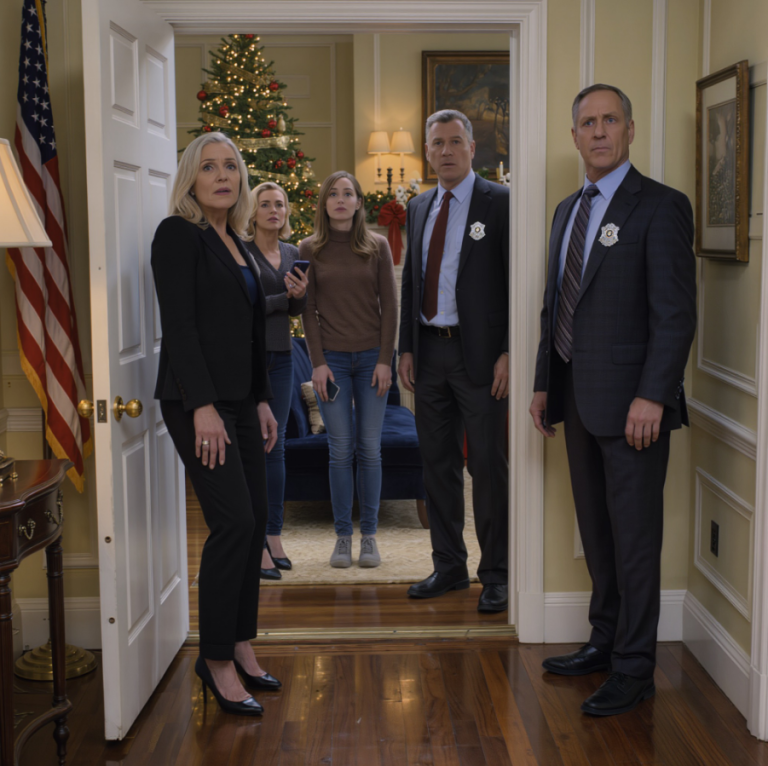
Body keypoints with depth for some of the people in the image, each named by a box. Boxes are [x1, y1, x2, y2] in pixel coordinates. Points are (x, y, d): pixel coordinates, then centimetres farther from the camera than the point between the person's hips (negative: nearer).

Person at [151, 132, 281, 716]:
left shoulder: (235, 244, 17)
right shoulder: (179, 234, -7)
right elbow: (179, 325, -15)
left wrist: (262, 401, 16)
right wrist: (202, 406, -21)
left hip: (239, 399, 8)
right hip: (198, 399, -8)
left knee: (256, 519, 7)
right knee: (234, 521, -12)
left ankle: (240, 645, 18)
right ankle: (216, 658, 0)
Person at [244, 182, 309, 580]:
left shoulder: (292, 253, 13)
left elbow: (296, 310, 14)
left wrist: (300, 294, -7)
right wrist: (285, 297, -11)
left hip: (280, 357, 6)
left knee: (276, 447, 9)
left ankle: (274, 536, 16)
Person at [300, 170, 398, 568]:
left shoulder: (377, 246, 4)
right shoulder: (310, 249, 3)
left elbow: (389, 305, 3)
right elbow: (308, 309, 2)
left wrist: (385, 360, -4)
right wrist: (318, 362, -5)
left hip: (372, 357, 0)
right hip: (332, 359, 0)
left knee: (370, 448, 2)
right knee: (340, 449, 0)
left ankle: (369, 534, 11)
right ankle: (342, 535, 9)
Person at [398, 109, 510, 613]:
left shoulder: (499, 202, -5)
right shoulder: (419, 207, 14)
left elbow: (517, 282, -8)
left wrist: (509, 352, -15)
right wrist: (406, 348, 11)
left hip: (479, 354, -6)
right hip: (429, 352, 6)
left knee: (488, 466, 0)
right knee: (438, 463, 12)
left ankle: (495, 575, 12)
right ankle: (449, 567, 24)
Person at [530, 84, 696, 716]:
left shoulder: (660, 207, -9)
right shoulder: (568, 210, 15)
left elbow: (676, 313, -14)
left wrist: (651, 397, -20)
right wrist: (545, 384, 15)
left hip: (631, 403, -8)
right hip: (578, 399, 8)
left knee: (635, 539, 0)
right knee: (596, 530, 17)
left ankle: (634, 670, 11)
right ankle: (605, 641, 31)